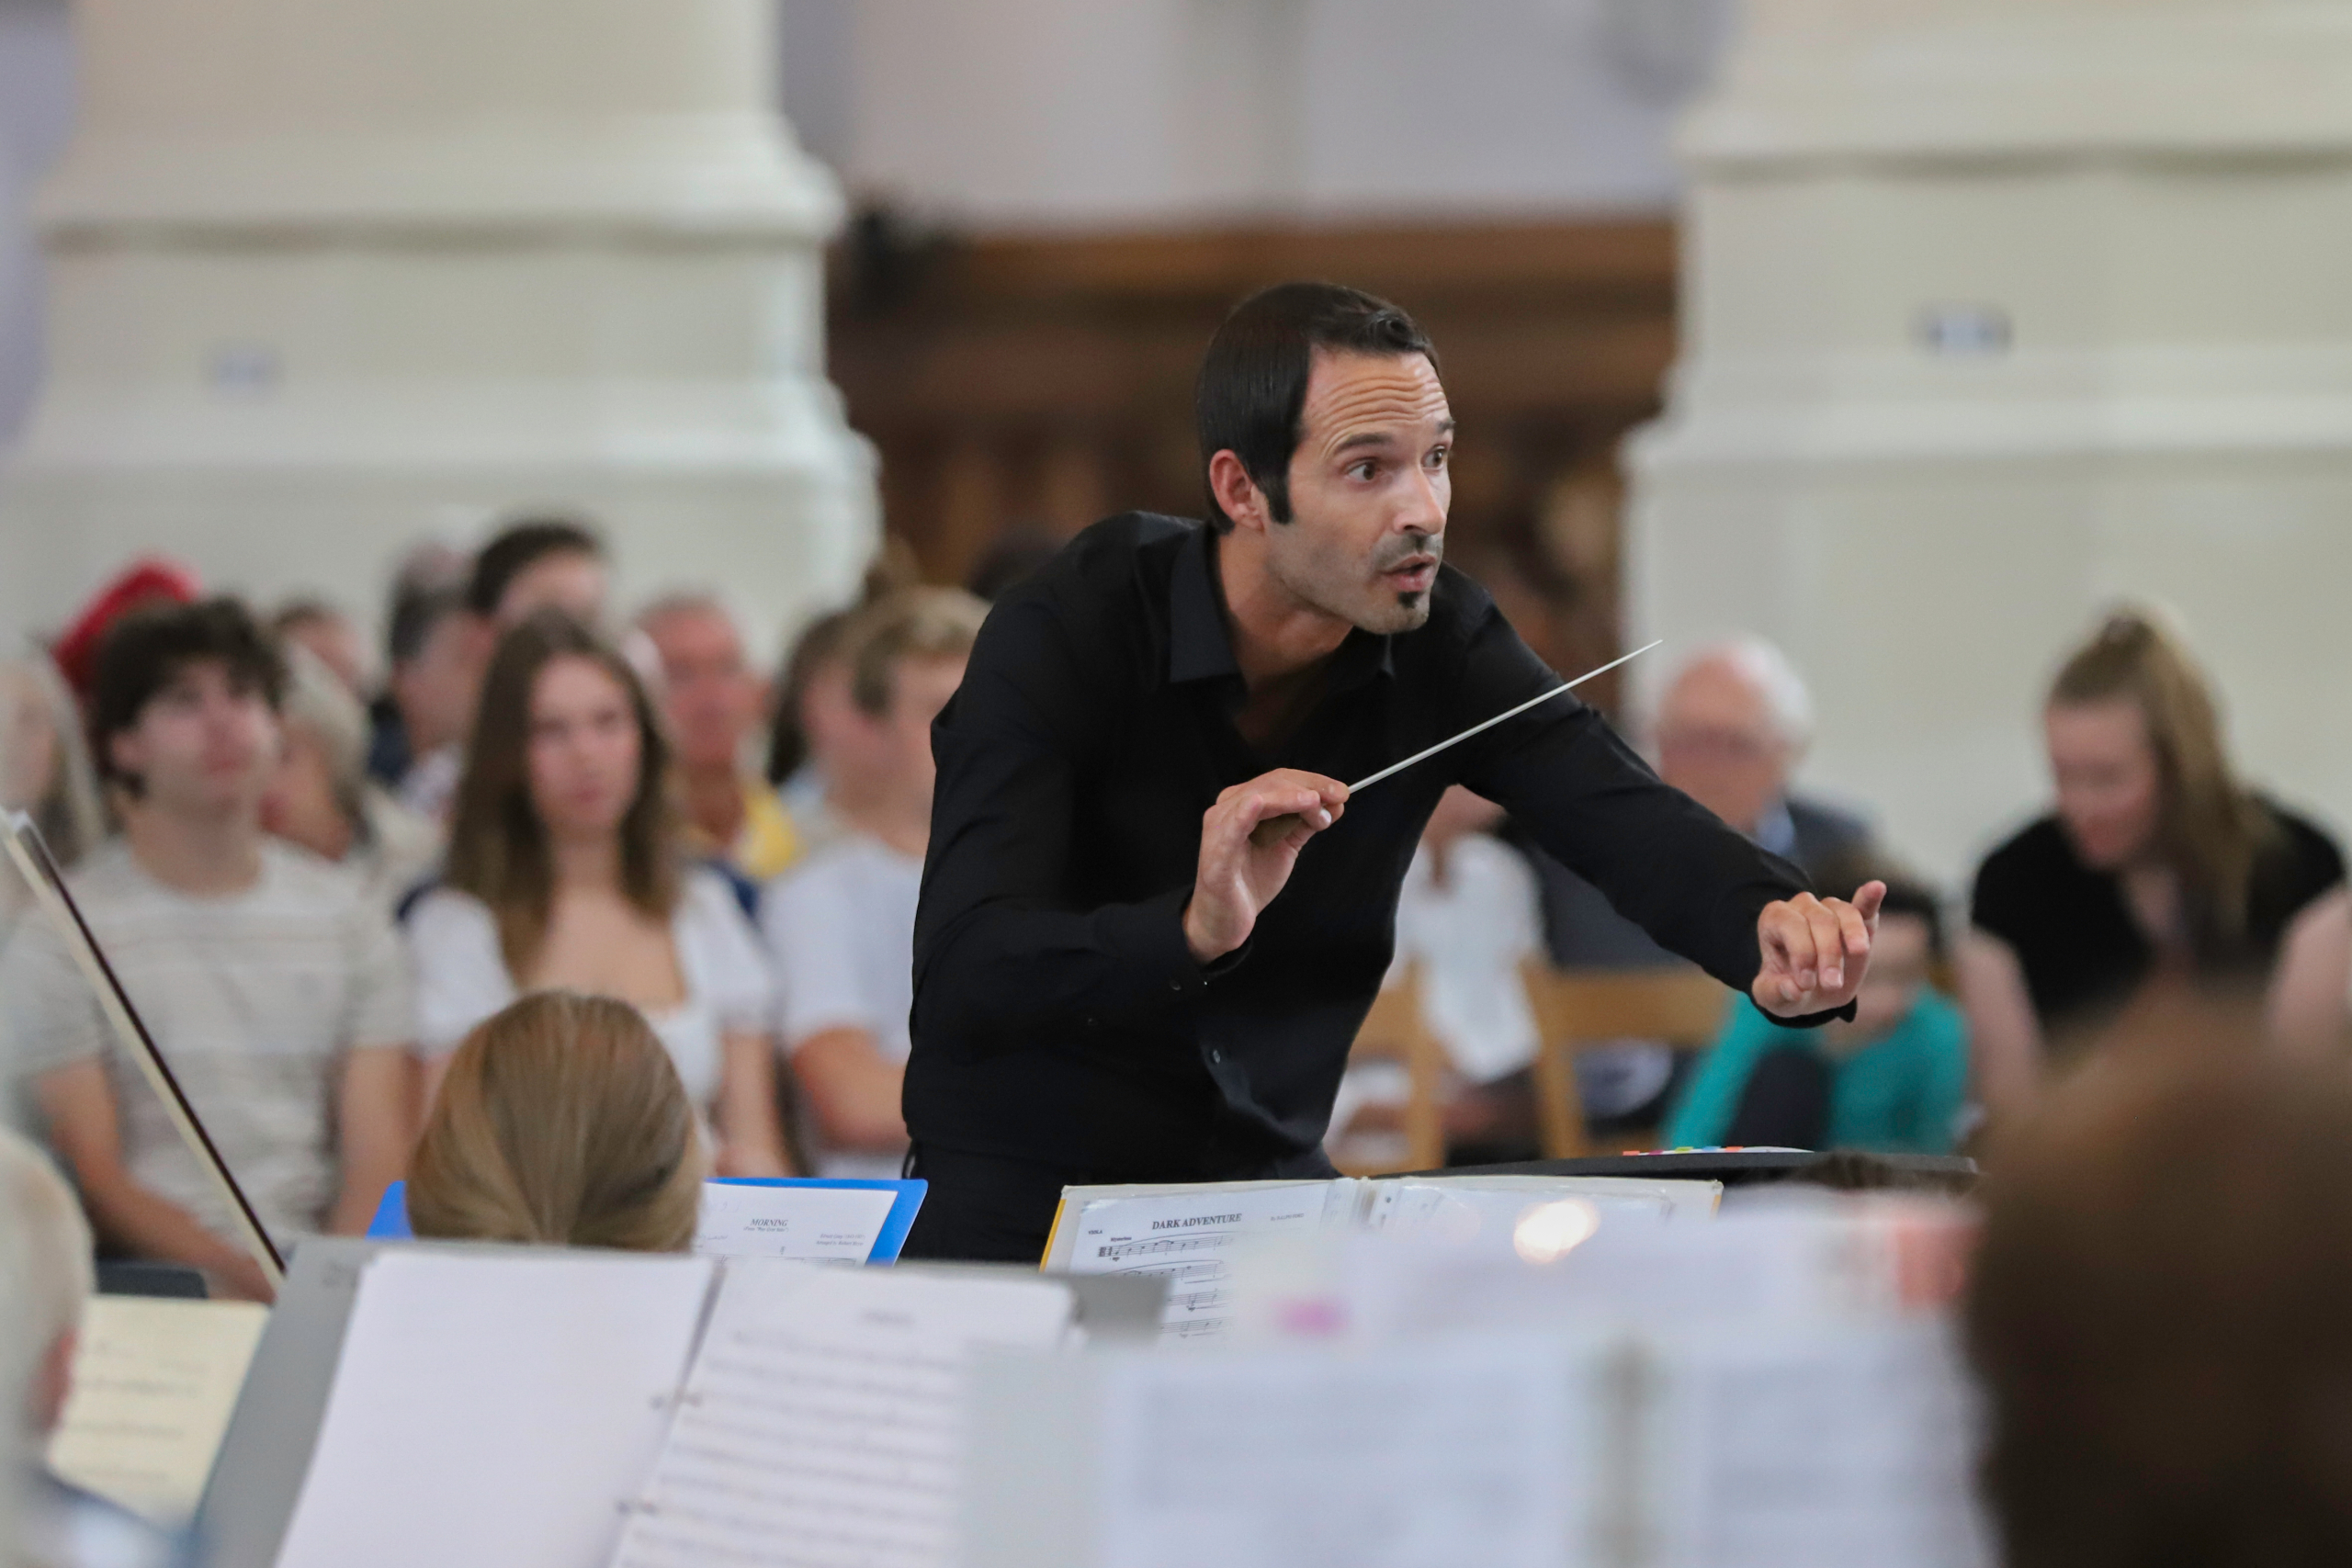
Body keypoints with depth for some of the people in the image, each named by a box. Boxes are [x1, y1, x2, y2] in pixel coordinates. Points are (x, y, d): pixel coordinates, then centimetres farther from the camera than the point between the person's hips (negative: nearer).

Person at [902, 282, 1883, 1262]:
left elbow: (1630, 828, -16)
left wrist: (1777, 930, -39)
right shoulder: (1065, 632, -18)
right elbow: (957, 982, -27)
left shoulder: (1437, 637, -4)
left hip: (1272, 1183, 4)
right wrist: (1193, 931, -44)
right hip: (1027, 1207, -4)